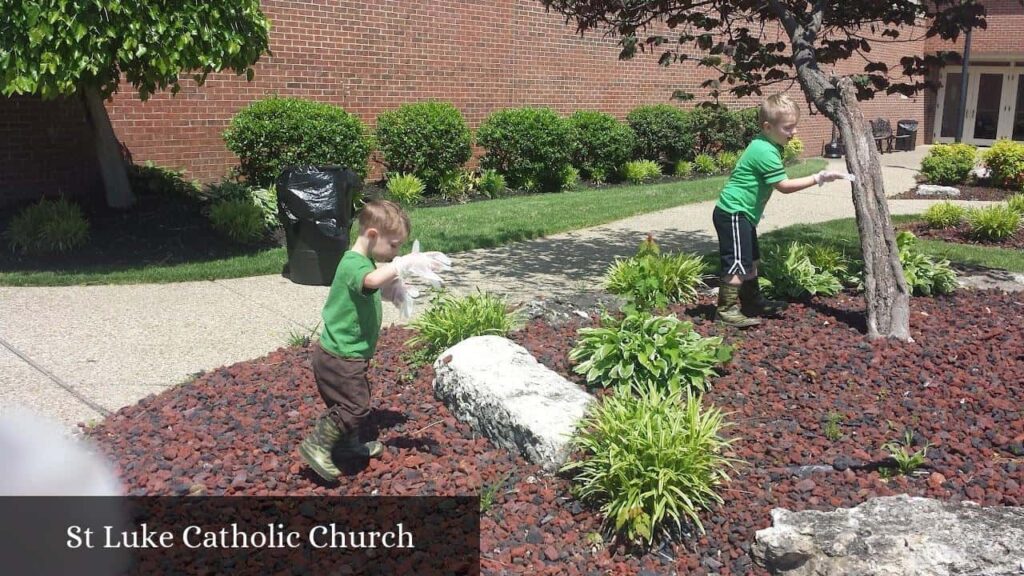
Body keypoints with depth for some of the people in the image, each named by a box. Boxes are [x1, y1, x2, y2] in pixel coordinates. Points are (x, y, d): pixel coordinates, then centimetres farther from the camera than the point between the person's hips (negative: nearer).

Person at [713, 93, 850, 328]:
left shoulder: (765, 146, 11)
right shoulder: (765, 152, -21)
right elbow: (784, 186, -22)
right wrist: (818, 178, -19)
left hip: (742, 214, 11)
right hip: (733, 213, -11)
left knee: (751, 260, 19)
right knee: (738, 263, -10)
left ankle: (753, 302, 31)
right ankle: (726, 310, -5)